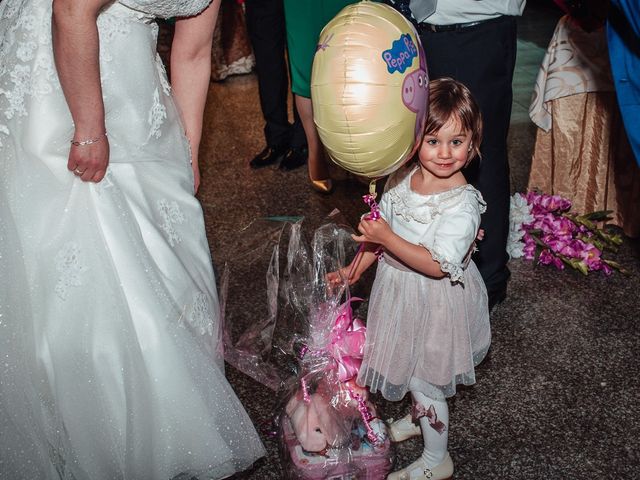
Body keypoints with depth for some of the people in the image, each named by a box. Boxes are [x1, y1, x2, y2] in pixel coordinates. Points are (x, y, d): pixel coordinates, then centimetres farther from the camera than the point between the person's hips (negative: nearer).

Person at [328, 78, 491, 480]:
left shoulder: (462, 204, -27)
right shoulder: (401, 179, -6)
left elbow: (437, 265, -31)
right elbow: (381, 231, 8)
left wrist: (387, 239, -34)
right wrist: (353, 270, 6)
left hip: (436, 303, -7)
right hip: (402, 294, 7)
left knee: (425, 381, 8)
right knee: (410, 368, 26)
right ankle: (420, 417, 55)